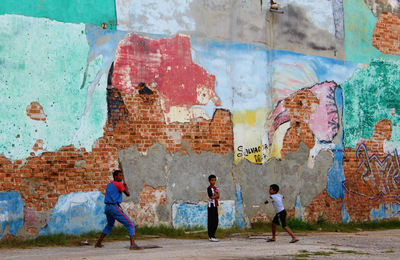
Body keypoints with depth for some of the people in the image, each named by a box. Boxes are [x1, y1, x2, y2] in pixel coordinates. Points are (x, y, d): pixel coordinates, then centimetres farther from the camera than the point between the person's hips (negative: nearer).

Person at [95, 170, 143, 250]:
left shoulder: (109, 185, 18)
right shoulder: (118, 184, -8)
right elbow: (128, 194, -7)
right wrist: (125, 185, 8)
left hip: (107, 207, 9)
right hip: (115, 208, -9)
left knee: (109, 225, 33)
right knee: (131, 225, -8)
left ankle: (98, 243, 37)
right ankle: (133, 245, -21)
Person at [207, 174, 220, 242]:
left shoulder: (216, 188, 17)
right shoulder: (209, 188, -9)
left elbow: (218, 197, 10)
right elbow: (211, 197, -18)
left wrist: (215, 195, -10)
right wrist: (217, 195, -2)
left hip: (215, 206, 9)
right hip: (211, 206, -9)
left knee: (216, 222, 10)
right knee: (211, 222, -7)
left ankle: (212, 235, 18)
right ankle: (211, 237, -6)